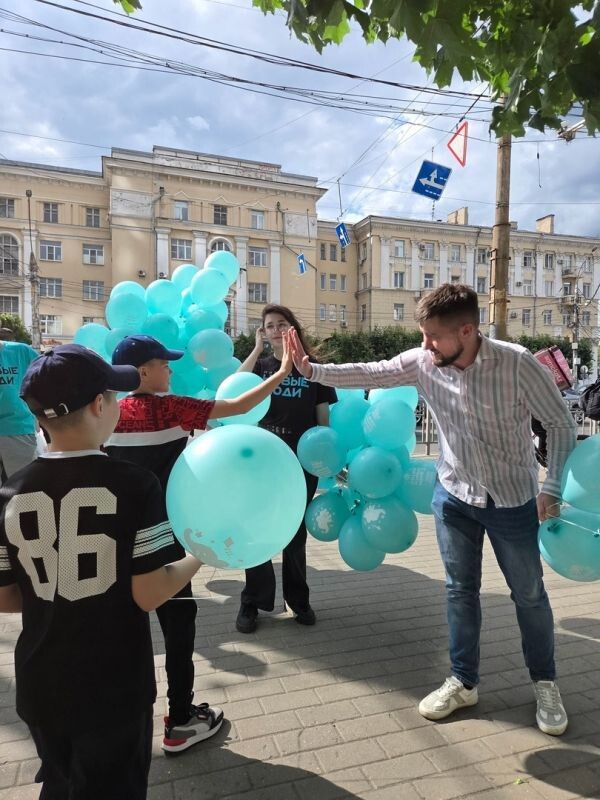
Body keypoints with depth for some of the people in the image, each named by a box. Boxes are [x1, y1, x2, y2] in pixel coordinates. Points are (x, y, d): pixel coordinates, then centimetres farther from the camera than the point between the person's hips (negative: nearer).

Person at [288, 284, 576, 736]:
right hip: (454, 496, 3)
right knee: (461, 589, 14)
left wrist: (552, 488, -17)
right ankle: (463, 682, 32)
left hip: (512, 499, -2)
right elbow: (368, 374, -6)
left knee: (529, 594, 14)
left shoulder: (518, 364, -23)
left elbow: (561, 423, -14)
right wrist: (311, 370, -15)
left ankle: (545, 683, 37)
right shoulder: (422, 362, -14)